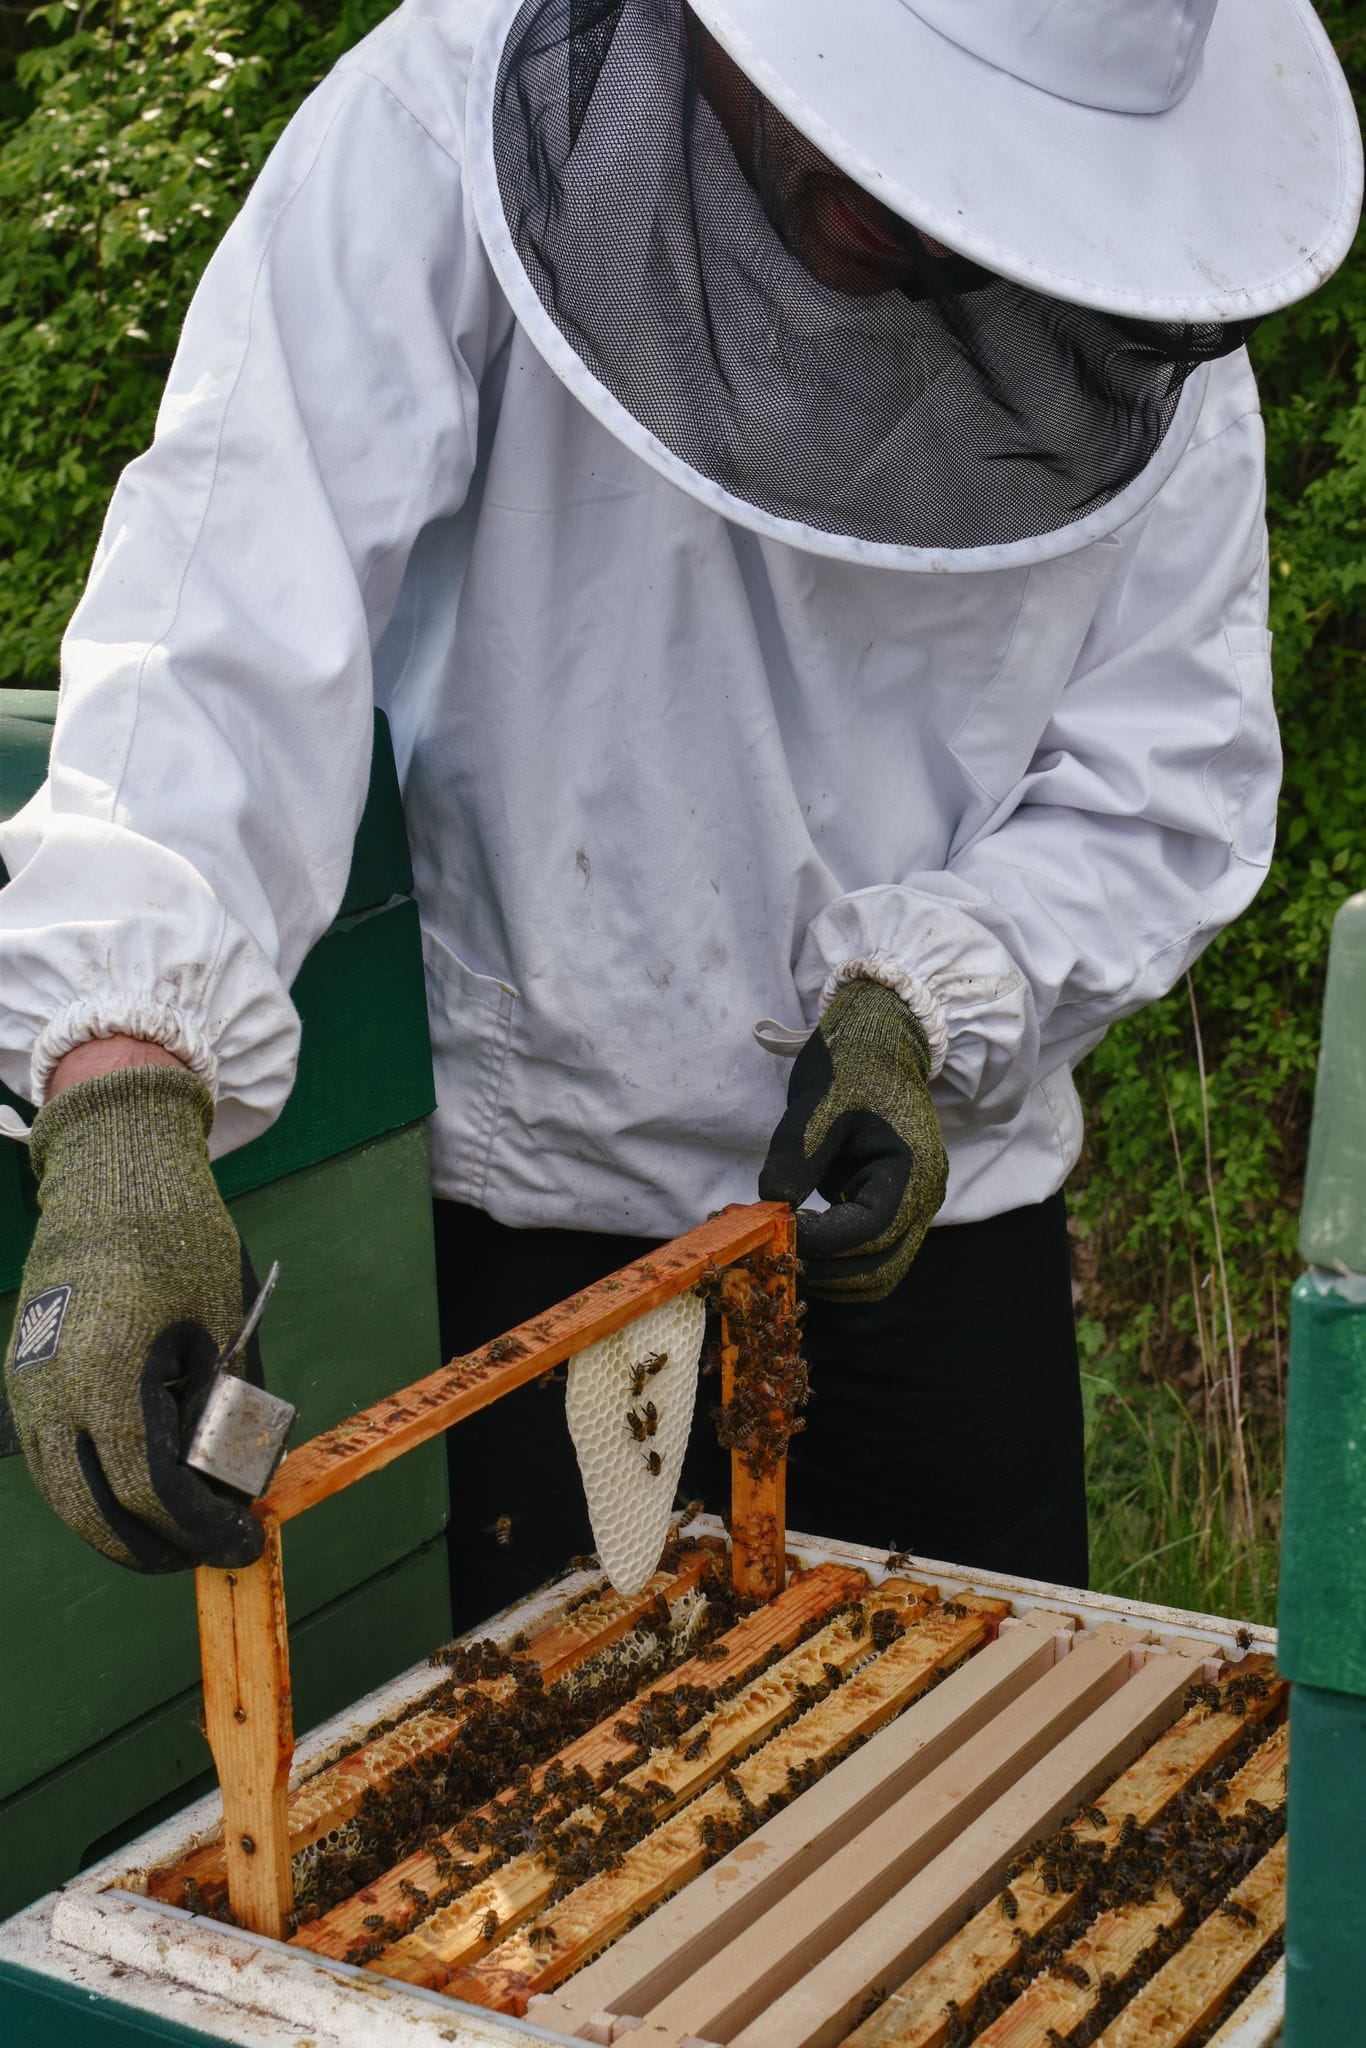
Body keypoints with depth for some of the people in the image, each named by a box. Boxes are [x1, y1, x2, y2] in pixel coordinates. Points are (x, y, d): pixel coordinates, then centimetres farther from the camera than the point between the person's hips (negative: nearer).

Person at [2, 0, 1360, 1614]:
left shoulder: (1142, 333, -10)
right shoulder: (444, 138, -20)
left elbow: (1168, 779, -4)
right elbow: (226, 625, -30)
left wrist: (930, 1002, -21)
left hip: (930, 1177, 3)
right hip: (520, 1191, -2)